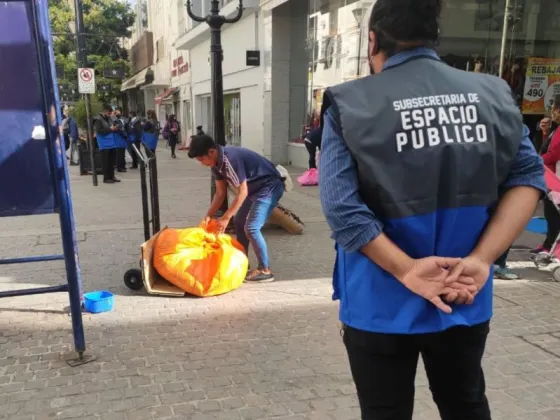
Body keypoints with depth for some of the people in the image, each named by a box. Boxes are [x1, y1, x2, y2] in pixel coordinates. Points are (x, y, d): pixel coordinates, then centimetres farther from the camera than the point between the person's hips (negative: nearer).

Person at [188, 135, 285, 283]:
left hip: (270, 187, -10)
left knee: (251, 227, -13)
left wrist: (226, 218, -21)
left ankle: (265, 271, -2)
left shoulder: (231, 159, -30)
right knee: (239, 223, 15)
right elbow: (220, 193, 7)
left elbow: (242, 192, -26)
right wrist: (209, 216, 0)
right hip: (255, 188, 10)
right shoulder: (217, 163, -1)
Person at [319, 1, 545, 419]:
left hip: (382, 305, -3)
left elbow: (341, 207, -20)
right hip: (465, 303, 4)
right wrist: (482, 258, -10)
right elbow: (528, 176, -4)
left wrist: (406, 270, -15)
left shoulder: (350, 104, -10)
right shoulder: (493, 94, 1)